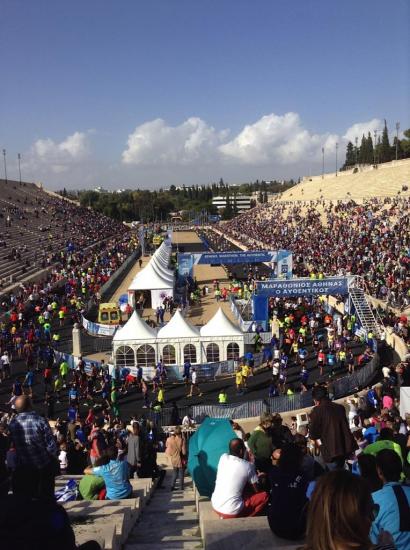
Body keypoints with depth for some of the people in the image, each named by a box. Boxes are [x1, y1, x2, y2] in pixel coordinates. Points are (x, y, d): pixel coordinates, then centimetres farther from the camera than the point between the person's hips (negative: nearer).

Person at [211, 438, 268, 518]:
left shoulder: (223, 457, 2)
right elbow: (256, 490, 3)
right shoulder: (248, 466, -10)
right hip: (232, 511, -6)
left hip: (215, 505, 6)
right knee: (264, 495, 7)